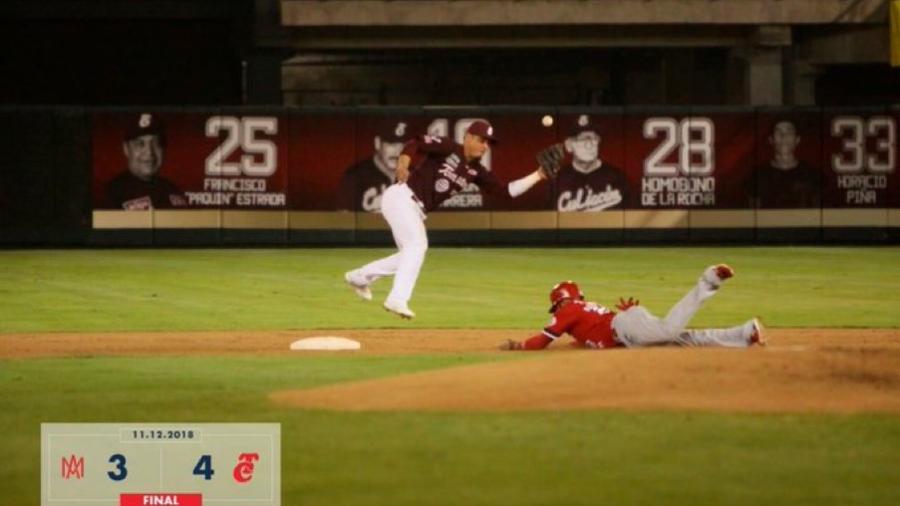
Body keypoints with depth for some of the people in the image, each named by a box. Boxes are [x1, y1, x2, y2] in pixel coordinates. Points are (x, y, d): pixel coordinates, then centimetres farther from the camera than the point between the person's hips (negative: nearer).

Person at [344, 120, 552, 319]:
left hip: (417, 210, 9)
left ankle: (359, 277, 31)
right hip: (401, 197, -9)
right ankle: (398, 298, -25)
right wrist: (404, 163, -42)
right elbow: (416, 143, -23)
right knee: (417, 245, -21)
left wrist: (537, 176, -3)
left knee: (411, 253, 15)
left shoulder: (475, 171, 8)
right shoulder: (448, 149, -11)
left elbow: (507, 190, 3)